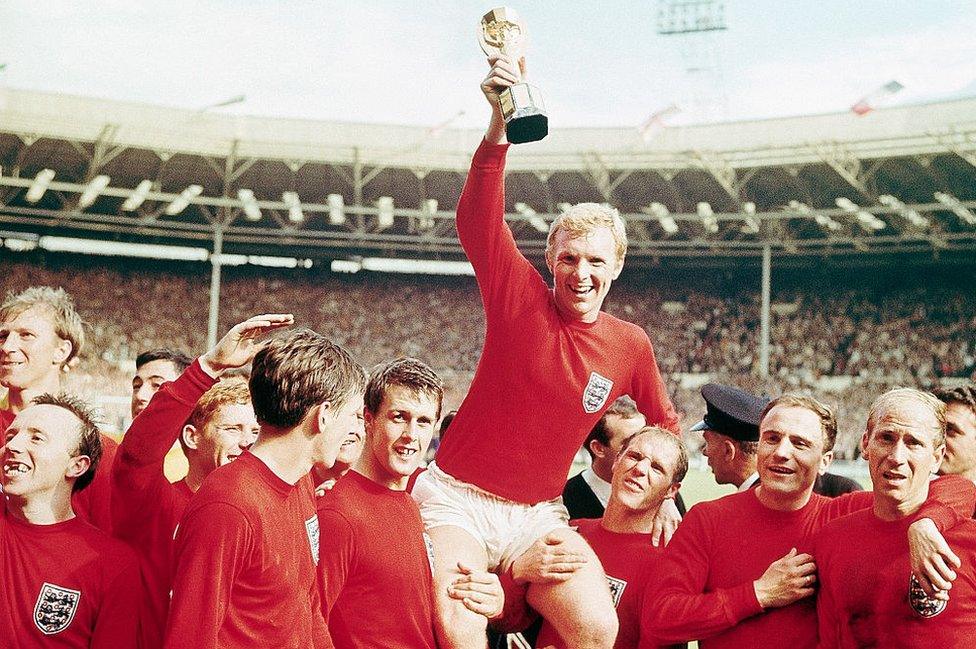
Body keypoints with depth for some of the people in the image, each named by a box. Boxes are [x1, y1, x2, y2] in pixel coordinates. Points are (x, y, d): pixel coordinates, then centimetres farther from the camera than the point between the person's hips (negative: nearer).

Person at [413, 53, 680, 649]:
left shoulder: (631, 346, 2)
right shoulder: (520, 297, -6)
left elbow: (665, 423, 21)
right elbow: (476, 221, -23)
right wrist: (500, 125, -35)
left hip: (537, 516, 3)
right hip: (457, 499, -3)